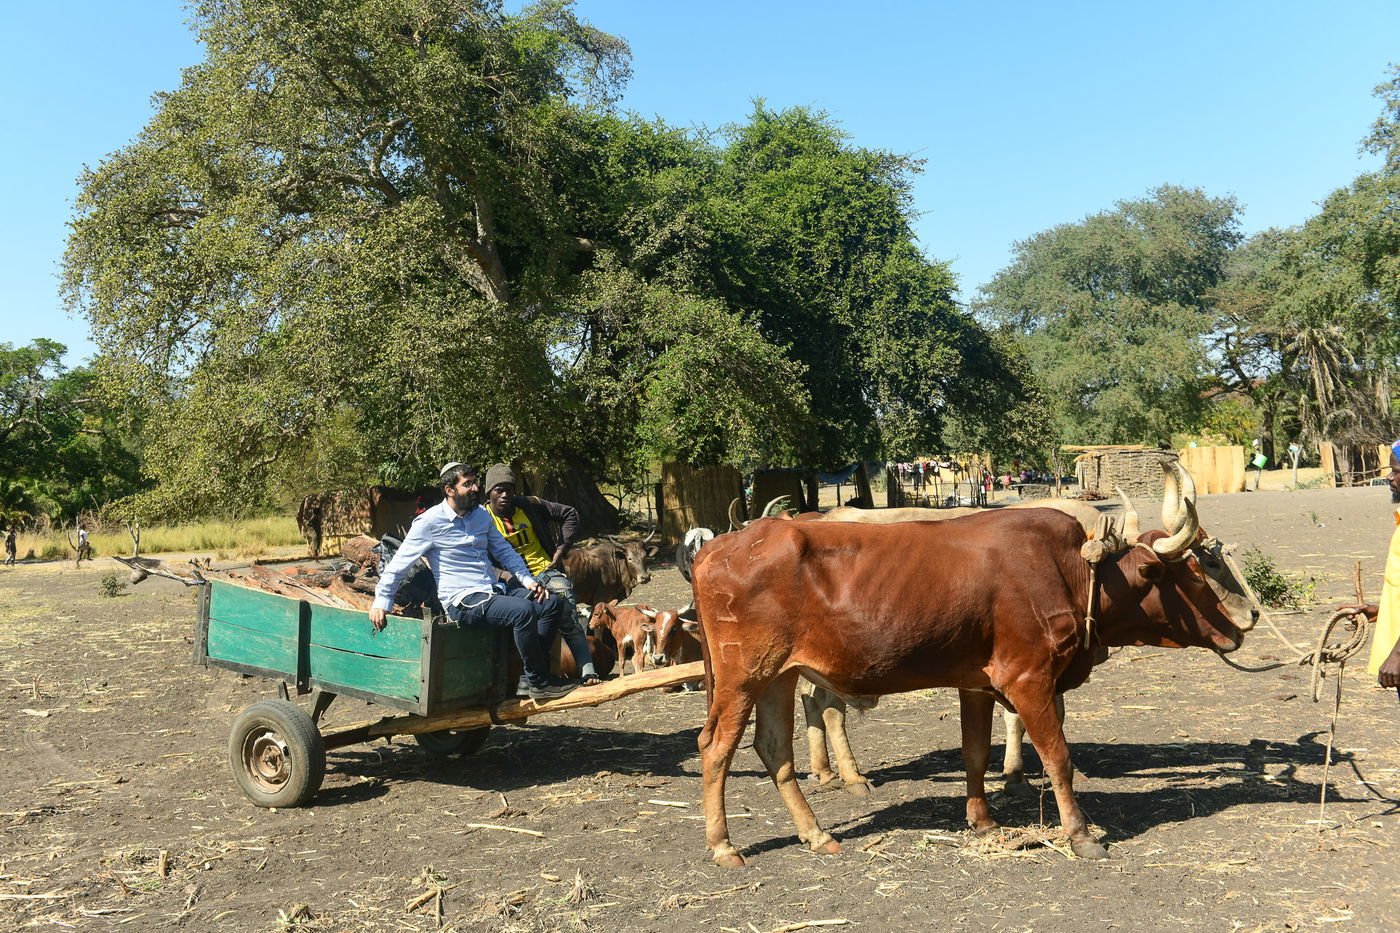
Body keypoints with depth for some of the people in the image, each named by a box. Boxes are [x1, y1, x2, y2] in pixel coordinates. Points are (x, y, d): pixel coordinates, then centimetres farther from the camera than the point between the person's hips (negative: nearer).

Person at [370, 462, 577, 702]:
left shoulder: (482, 514, 16)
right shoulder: (430, 522, -4)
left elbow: (503, 550, 23)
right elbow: (399, 563, -3)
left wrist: (527, 579, 10)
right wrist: (381, 602, -7)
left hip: (494, 591, 8)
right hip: (461, 601, -8)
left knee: (552, 603, -5)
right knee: (523, 610, -31)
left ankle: (531, 676, -2)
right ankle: (538, 683, -18)